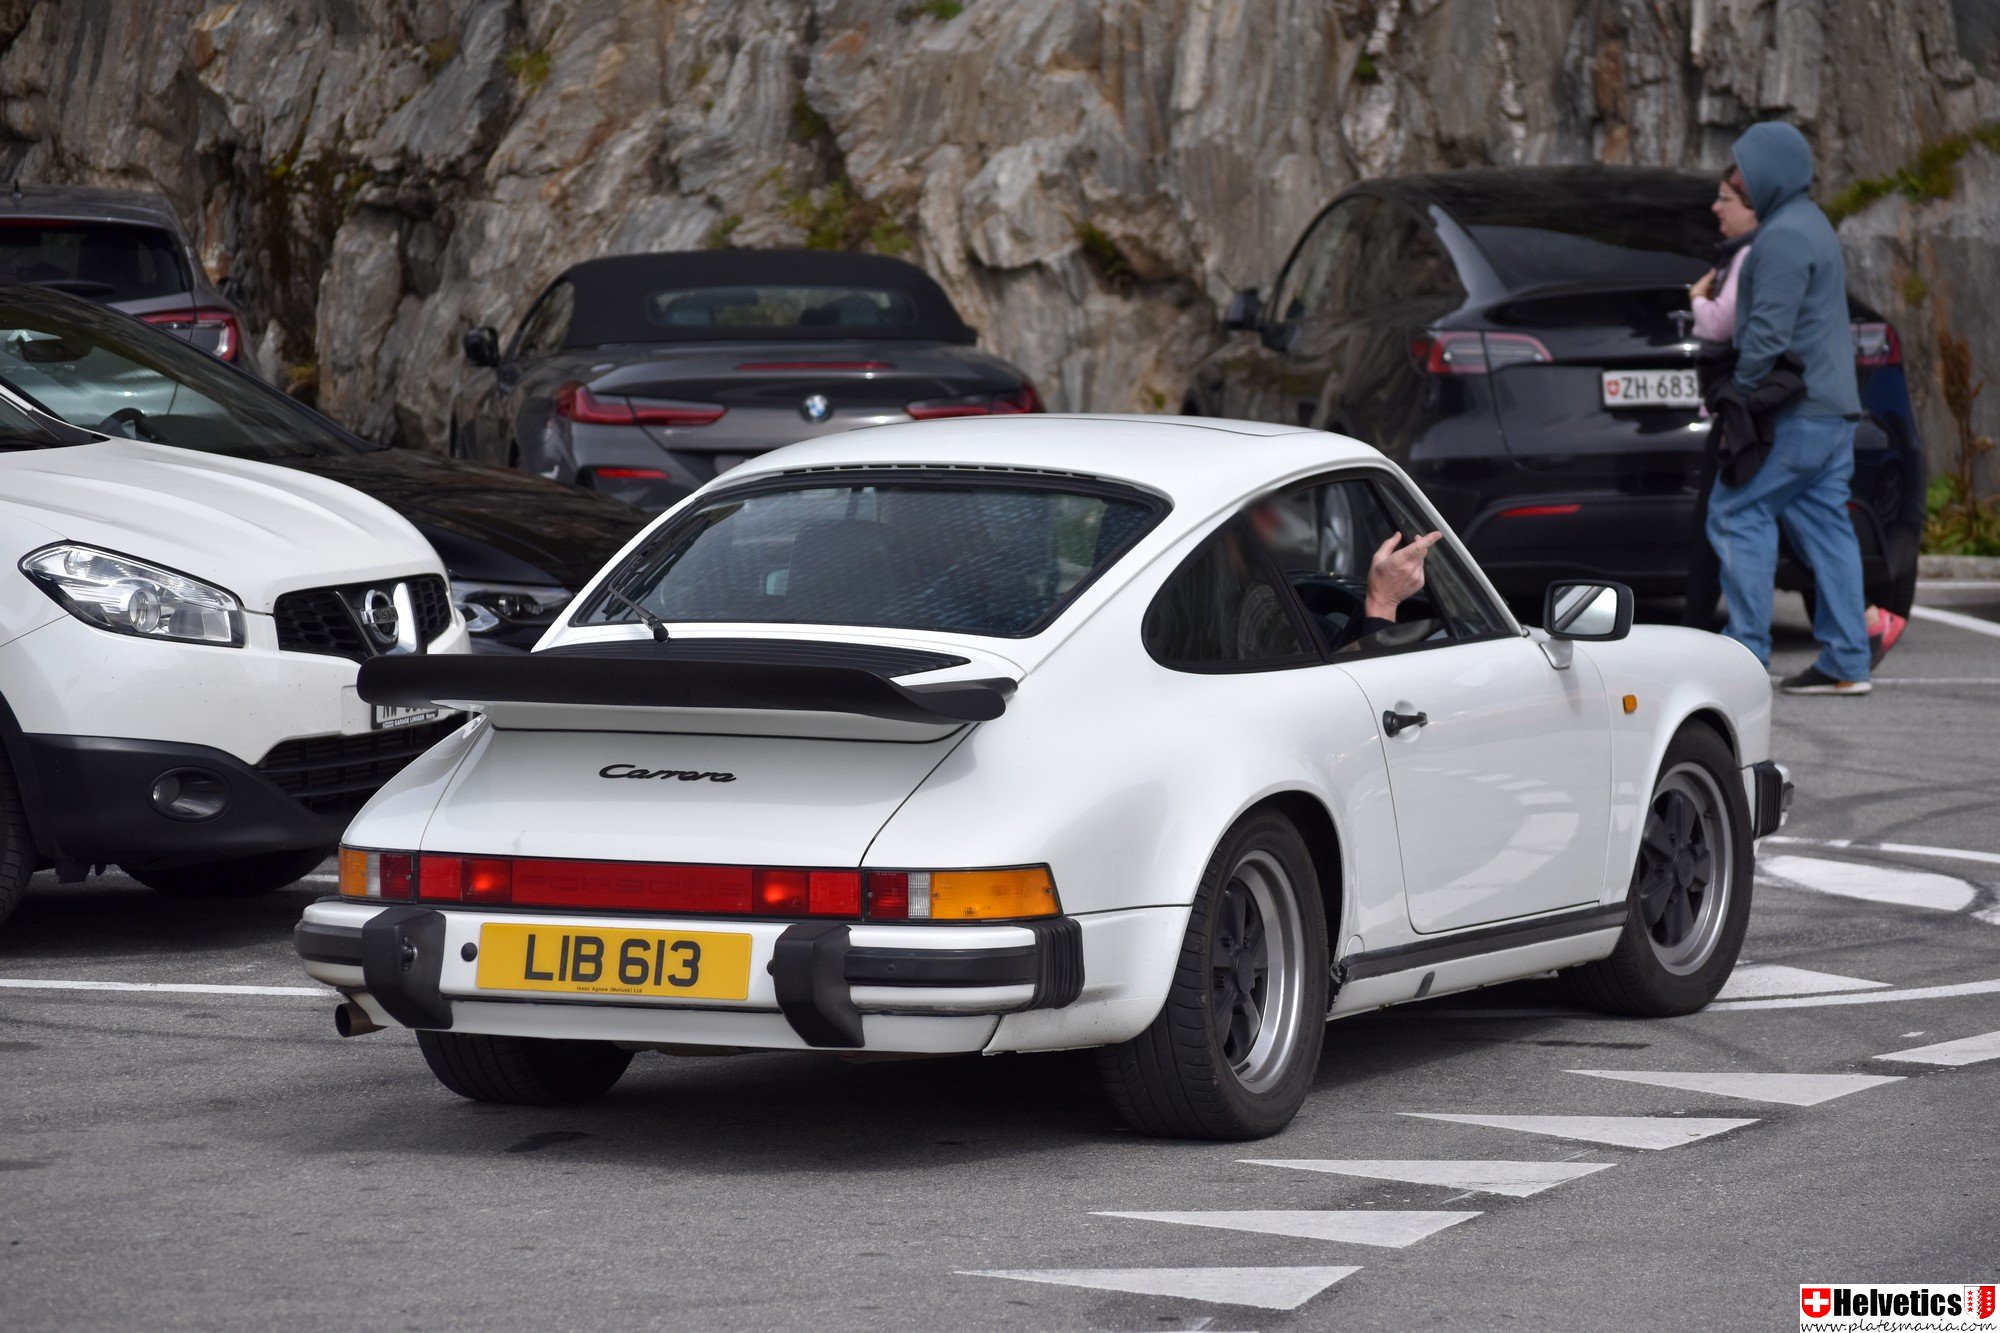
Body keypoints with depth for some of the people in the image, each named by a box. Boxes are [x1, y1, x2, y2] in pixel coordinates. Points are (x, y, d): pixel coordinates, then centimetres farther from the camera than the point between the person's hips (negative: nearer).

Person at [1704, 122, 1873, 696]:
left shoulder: (1784, 238, -15)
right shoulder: (1811, 225, 19)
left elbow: (1768, 332, -21)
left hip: (1794, 412, -10)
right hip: (1832, 410, 10)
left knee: (1738, 515, -6)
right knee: (1824, 525, 7)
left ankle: (1748, 652, -7)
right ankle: (1845, 663, 4)